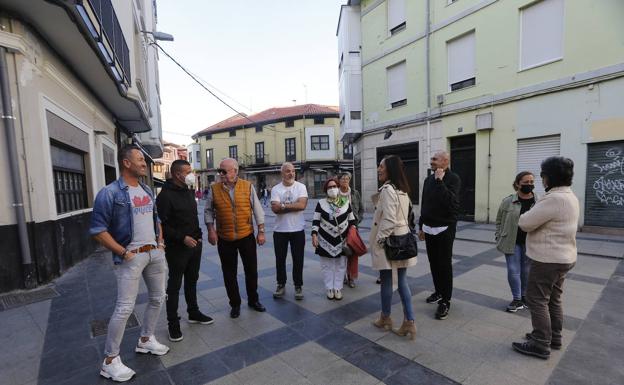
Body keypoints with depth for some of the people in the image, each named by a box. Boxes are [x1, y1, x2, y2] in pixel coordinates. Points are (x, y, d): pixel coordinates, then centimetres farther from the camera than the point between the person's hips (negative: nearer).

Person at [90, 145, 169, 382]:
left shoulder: (147, 191, 11)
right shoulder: (110, 193, -11)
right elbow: (98, 230, -13)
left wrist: (160, 243, 8)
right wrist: (123, 252, -17)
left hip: (155, 253, 7)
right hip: (131, 256, -7)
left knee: (158, 298, 16)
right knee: (124, 307, -3)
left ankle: (145, 340, 35)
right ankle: (110, 360, 16)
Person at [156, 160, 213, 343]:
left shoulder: (188, 191, 10)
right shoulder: (166, 195, -15)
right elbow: (162, 224, -18)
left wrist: (198, 234, 11)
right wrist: (182, 238, -23)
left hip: (194, 244, 8)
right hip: (177, 248, -8)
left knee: (192, 281, 19)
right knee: (174, 285, 5)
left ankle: (193, 313, 34)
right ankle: (173, 323, 19)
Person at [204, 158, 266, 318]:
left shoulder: (248, 186, -5)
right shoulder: (214, 189, -3)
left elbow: (257, 210, -2)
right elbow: (208, 211, 4)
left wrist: (261, 231, -3)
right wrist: (211, 230, -8)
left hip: (247, 236, 0)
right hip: (225, 239, 1)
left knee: (251, 270, 12)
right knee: (229, 273, 11)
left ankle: (253, 300, 33)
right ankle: (235, 304, 31)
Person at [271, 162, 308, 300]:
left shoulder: (301, 187, -3)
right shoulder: (276, 189, -2)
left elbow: (302, 205, -18)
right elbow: (275, 209, -14)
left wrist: (283, 205, -14)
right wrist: (293, 206, -16)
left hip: (297, 230, -1)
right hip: (280, 230, 1)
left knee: (298, 260, 8)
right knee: (280, 259, 12)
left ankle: (298, 286, 24)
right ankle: (281, 285, 30)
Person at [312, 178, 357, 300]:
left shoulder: (346, 202, 4)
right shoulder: (321, 203, -1)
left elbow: (352, 219, 10)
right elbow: (316, 220, -1)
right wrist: (314, 235, -10)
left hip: (342, 239, 1)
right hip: (325, 240, -1)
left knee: (340, 265, 8)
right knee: (327, 265, 6)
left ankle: (338, 288, 21)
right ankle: (329, 288, 21)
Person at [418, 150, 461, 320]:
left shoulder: (453, 178, -10)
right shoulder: (428, 179, 10)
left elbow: (451, 202, -26)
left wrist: (440, 181, -24)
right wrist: (421, 226, 16)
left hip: (444, 229, -6)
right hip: (429, 228, 6)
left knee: (444, 265, 0)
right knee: (433, 262, 14)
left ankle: (445, 301, 10)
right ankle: (438, 291, 32)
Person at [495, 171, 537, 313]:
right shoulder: (507, 202, -4)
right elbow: (499, 222, 4)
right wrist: (499, 239, -1)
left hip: (530, 244, 1)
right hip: (512, 243, -1)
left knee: (527, 272, 12)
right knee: (513, 271, 2)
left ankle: (524, 297, 32)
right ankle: (517, 300, 17)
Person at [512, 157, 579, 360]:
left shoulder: (554, 199, -24)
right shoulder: (569, 196, 11)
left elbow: (525, 223, -22)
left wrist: (527, 214, -3)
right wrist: (536, 213, 3)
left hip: (548, 259, -10)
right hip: (562, 257, 10)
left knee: (537, 300, 1)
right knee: (553, 300, 20)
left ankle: (541, 345, 11)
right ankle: (554, 338, 33)